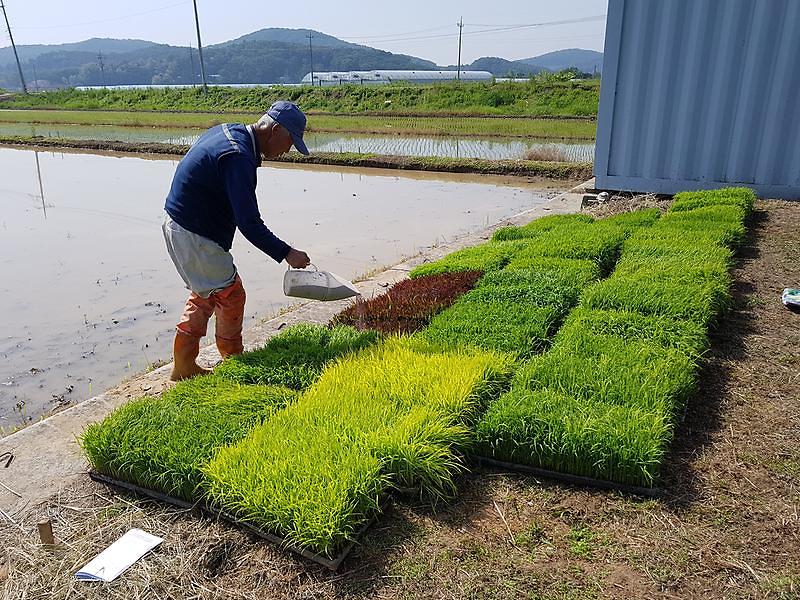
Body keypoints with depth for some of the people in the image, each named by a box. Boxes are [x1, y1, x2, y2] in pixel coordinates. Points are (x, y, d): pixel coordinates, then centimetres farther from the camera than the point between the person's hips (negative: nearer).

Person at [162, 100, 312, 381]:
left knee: (205, 295, 19)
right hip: (194, 237, -10)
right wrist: (287, 254, -20)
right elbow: (250, 224, -28)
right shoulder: (238, 158, -26)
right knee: (230, 295, 4)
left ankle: (184, 366, 27)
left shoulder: (227, 131, 6)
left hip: (176, 223, 10)